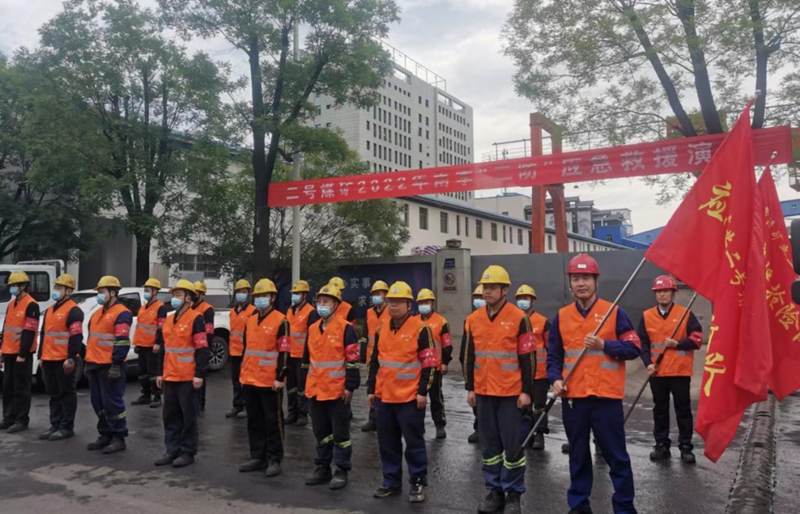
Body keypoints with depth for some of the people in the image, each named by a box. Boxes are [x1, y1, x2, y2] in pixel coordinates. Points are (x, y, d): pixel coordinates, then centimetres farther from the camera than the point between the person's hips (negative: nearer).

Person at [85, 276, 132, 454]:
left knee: (112, 403, -4)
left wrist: (116, 365, -22)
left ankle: (119, 438, 5)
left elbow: (122, 342, -19)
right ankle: (105, 435, 25)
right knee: (98, 403, 14)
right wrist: (88, 362, 20)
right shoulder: (97, 313, 18)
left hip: (110, 367, -9)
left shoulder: (121, 313, -12)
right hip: (95, 365, 9)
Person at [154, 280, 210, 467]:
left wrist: (199, 374, -19)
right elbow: (164, 349, 20)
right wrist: (160, 373, 17)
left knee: (188, 416, 2)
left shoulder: (195, 319, -11)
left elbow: (202, 349, -15)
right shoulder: (169, 320, 14)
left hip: (187, 378, -8)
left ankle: (188, 452, 12)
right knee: (170, 416, 13)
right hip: (169, 377, 8)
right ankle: (172, 450, 24)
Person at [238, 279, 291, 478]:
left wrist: (280, 377, -16)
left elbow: (284, 352, -13)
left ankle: (274, 459, 12)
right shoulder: (250, 321, 12)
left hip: (270, 382, -7)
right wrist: (243, 373, 17)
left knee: (273, 421, 3)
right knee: (254, 421, 15)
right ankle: (257, 457, 26)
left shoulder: (280, 321, -10)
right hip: (250, 380, 7)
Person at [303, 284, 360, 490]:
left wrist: (350, 387, -14)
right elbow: (307, 359, 18)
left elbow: (353, 360, -12)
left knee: (340, 432, 4)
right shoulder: (313, 329, 10)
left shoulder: (345, 328, -10)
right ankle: (322, 468, 29)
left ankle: (342, 471, 15)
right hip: (316, 390, 7)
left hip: (337, 391, -6)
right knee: (321, 432, 16)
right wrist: (304, 384, 17)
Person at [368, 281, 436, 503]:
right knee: (387, 443, 14)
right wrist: (371, 390, 12)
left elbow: (429, 363, -8)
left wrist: (423, 391, -12)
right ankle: (391, 482, 28)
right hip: (384, 396, 6)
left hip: (410, 398, -6)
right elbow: (375, 362, 15)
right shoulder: (382, 329, 9)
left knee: (414, 442, 5)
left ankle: (418, 483, 18)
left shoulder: (420, 329, -8)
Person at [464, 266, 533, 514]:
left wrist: (526, 391, -9)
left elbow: (528, 358, -7)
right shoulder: (474, 319, 6)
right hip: (484, 392, 5)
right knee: (489, 444, 12)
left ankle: (513, 494, 17)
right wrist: (470, 387, 10)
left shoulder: (519, 318, -8)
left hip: (511, 393, -4)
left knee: (512, 444, 2)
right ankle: (495, 491, 25)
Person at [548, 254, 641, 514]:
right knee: (578, 455, 14)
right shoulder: (561, 316, 6)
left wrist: (604, 345, -15)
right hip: (573, 397, 3)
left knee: (616, 455, 6)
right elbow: (553, 355, 10)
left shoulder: (614, 312, -1)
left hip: (606, 397, -3)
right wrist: (556, 379, -6)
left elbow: (634, 348, -2)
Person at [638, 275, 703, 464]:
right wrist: (648, 363, -8)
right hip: (657, 372, 2)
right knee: (660, 410, 10)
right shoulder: (647, 316, 4)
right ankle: (662, 446, 20)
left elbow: (697, 338, -4)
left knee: (683, 410, 6)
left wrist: (677, 343, -18)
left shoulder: (685, 313, -1)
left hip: (680, 371, -2)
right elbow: (643, 343, 4)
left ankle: (686, 447, 16)